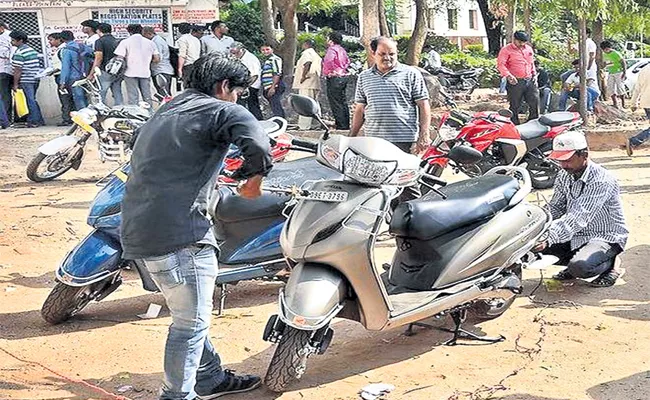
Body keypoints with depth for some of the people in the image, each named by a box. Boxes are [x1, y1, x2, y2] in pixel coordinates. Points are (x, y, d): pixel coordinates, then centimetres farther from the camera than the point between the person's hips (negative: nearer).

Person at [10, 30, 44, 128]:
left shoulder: (19, 53, -13)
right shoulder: (31, 49, 14)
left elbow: (18, 70, -16)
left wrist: (15, 84, -11)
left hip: (26, 80, -9)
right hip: (35, 78, 9)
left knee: (30, 101, -3)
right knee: (33, 100, 16)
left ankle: (33, 121, 1)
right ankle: (39, 120, 18)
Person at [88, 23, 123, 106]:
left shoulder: (100, 41, -7)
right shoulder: (116, 40, 13)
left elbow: (99, 58, -14)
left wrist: (91, 73, -11)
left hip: (106, 72, -7)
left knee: (100, 96, -1)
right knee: (118, 94, 11)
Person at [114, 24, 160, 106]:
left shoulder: (125, 42, -1)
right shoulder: (150, 42, 8)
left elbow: (119, 58, -9)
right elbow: (157, 59, 6)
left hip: (131, 73, -3)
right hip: (145, 73, 3)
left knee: (132, 98, -1)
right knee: (147, 98, 10)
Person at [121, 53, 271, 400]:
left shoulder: (166, 111, 24)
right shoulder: (222, 111, -4)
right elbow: (258, 145, -22)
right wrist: (254, 177, -4)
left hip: (139, 226, 10)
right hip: (177, 231, -10)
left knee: (191, 315, 22)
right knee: (191, 321, 1)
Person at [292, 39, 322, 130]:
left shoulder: (307, 53, -5)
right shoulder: (315, 54, 24)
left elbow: (307, 63, -24)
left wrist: (303, 76, -19)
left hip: (307, 82, -10)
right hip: (314, 83, 10)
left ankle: (304, 126, -15)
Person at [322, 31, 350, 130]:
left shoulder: (332, 49, -12)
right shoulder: (342, 50, 16)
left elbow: (328, 61, -30)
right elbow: (347, 62, 26)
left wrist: (330, 71, -17)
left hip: (334, 78, -9)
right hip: (343, 77, 9)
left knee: (335, 103, -6)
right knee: (343, 102, 13)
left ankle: (341, 125, -7)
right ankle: (346, 124, 17)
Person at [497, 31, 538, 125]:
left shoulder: (529, 49, 17)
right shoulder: (507, 50, -5)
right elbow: (500, 64, -14)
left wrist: (534, 74, 16)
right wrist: (508, 75, -26)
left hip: (529, 81, 6)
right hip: (515, 82, -6)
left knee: (535, 101, 3)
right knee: (515, 106, -1)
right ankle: (514, 124, 9)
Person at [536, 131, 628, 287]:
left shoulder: (601, 180, -25)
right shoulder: (564, 176, 0)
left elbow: (578, 219, -35)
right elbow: (554, 208, 1)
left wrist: (548, 239, -45)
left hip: (605, 238, -7)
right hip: (577, 235, 7)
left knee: (579, 267, -34)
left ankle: (608, 264, 0)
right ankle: (575, 261, 9)